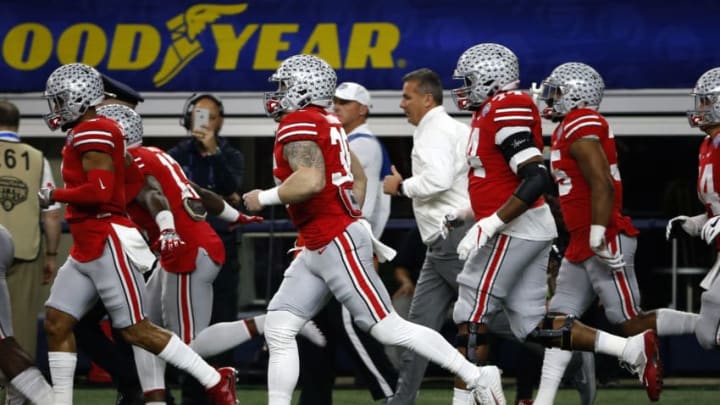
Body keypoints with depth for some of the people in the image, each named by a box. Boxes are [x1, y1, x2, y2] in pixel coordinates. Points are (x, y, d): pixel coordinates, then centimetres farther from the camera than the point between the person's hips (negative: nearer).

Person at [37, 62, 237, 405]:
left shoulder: (93, 133, -14)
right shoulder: (84, 135, 17)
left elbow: (99, 191, -23)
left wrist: (54, 195, -12)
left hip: (107, 245, -10)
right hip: (86, 247, 10)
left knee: (136, 330, -6)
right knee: (56, 323, 5)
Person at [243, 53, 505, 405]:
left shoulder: (297, 124, -14)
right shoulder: (325, 123, 14)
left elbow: (311, 181, -30)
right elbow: (357, 174, 23)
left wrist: (263, 198, -15)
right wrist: (360, 228, 30)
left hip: (337, 244, -10)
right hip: (317, 249, 10)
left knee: (389, 328, -7)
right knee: (278, 330, 5)